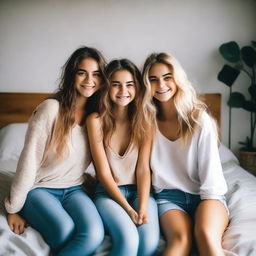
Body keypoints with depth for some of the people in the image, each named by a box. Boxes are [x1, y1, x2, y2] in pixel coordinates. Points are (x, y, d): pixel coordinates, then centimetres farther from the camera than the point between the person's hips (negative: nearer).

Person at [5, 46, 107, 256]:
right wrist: (14, 208, -9)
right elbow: (29, 161, -13)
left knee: (95, 234, -26)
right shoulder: (51, 108, -15)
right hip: (39, 189, -3)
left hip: (73, 190, 4)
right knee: (66, 230, -32)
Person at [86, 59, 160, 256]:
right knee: (129, 240, -30)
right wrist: (129, 210, -16)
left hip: (139, 190, 2)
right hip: (108, 192, -2)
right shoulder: (96, 120, -6)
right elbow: (104, 173, -8)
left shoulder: (144, 120, 0)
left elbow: (143, 169, -5)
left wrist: (143, 208, -18)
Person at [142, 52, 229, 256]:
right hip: (168, 196, 1)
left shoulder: (200, 119, -4)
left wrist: (207, 205, -12)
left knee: (205, 233, -34)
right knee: (181, 238, -31)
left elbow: (211, 170, -5)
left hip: (206, 195, 0)